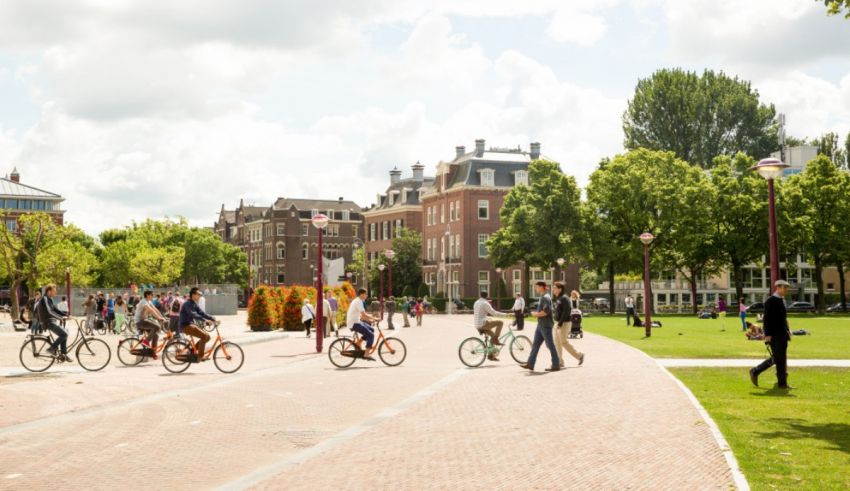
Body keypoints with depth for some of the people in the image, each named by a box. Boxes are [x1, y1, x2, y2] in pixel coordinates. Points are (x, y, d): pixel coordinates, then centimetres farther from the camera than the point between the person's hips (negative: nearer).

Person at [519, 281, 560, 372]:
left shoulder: (546, 297, -16)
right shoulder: (542, 297, 16)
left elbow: (546, 311, -27)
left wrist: (536, 314, -14)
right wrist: (536, 313, 8)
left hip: (546, 325, -10)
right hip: (541, 325, 10)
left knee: (550, 345, -3)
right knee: (535, 344, 9)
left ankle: (556, 365, 3)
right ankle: (530, 364, 12)